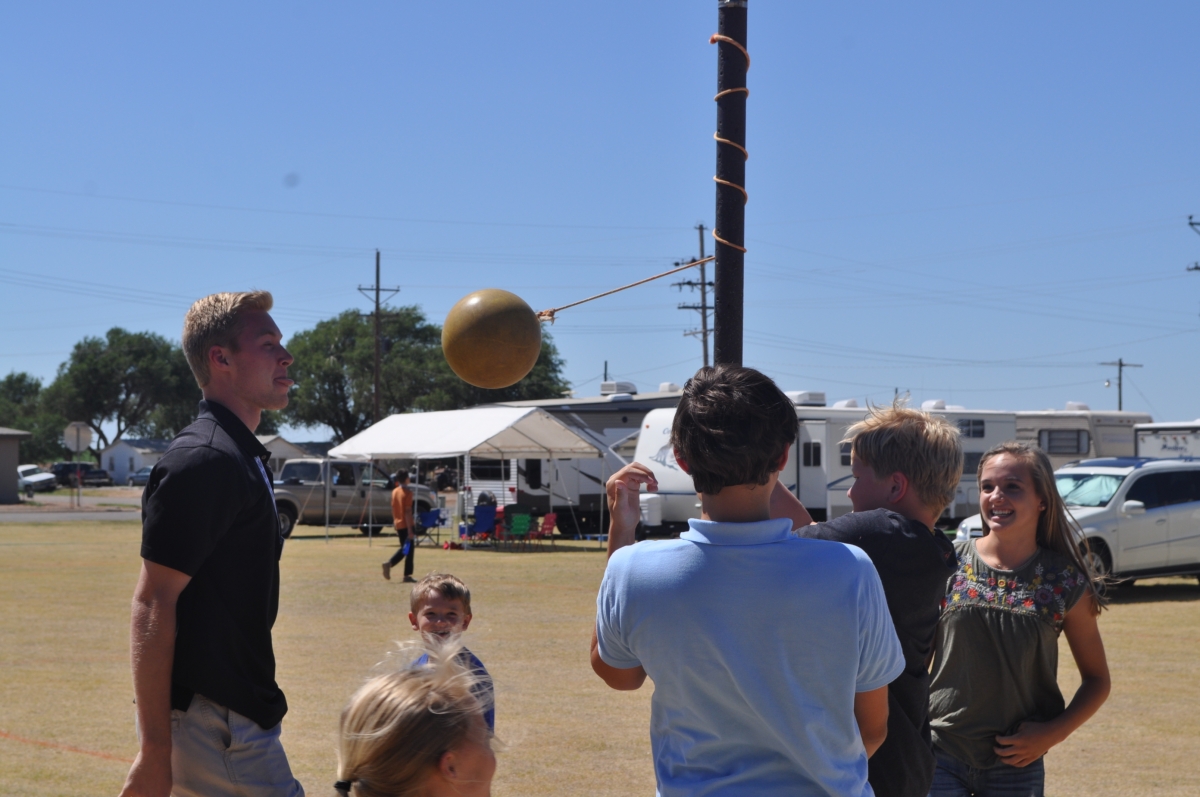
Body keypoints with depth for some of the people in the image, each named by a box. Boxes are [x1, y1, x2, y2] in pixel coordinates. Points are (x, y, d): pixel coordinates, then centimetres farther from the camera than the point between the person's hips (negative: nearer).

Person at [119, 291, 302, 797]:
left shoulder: (242, 456, 15)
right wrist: (154, 750, -23)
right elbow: (152, 605, -20)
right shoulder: (204, 460, -15)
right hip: (216, 725, -9)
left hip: (238, 713, 9)